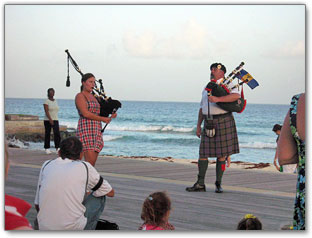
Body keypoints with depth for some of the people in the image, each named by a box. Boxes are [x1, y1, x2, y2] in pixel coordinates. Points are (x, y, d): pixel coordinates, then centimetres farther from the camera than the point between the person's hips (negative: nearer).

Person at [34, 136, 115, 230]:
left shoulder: (46, 165, 13)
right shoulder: (85, 167, 6)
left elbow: (37, 205, 17)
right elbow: (110, 192, 21)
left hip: (44, 229, 4)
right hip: (73, 229, -4)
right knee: (100, 197, 21)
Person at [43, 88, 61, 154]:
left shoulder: (55, 101, 14)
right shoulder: (46, 101, -5)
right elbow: (46, 111, -15)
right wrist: (50, 119, -25)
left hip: (55, 120, 4)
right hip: (47, 120, -4)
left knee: (57, 133, -11)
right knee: (47, 134, 2)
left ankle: (57, 148, -15)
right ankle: (47, 148, 10)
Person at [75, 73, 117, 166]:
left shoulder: (93, 97, 20)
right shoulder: (80, 96, -4)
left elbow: (98, 113, 24)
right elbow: (85, 114, -15)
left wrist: (111, 115, 3)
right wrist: (102, 119, -11)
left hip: (96, 130, 8)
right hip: (86, 130, -8)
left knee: (93, 162, 5)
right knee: (90, 161, -15)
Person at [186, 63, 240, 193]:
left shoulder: (228, 84, 2)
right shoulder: (207, 88, 20)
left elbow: (236, 96, -19)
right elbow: (202, 108, 21)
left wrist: (217, 99, -26)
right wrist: (198, 126, 13)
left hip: (223, 121, -5)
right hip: (209, 122, 5)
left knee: (221, 153, -2)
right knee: (203, 152, 0)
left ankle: (218, 184, 6)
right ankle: (200, 184, 4)